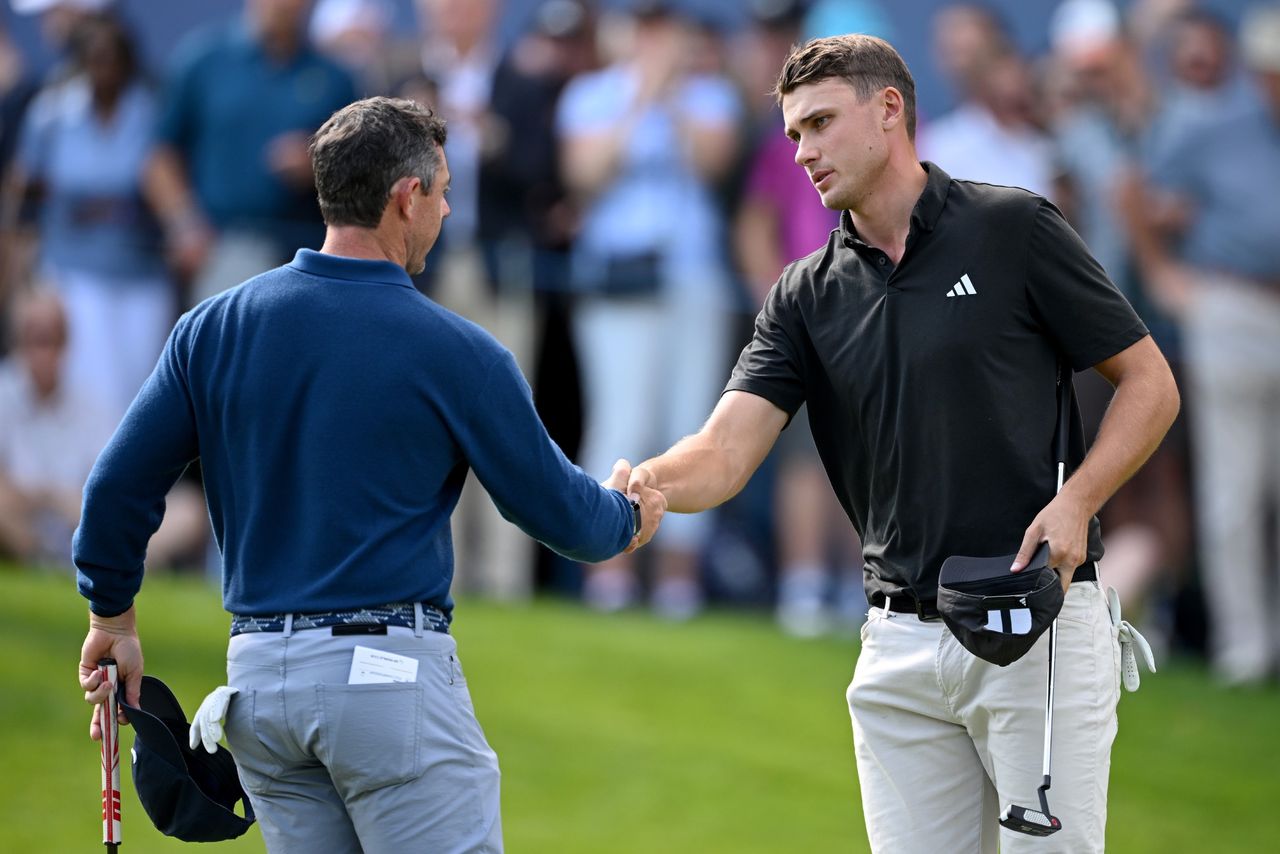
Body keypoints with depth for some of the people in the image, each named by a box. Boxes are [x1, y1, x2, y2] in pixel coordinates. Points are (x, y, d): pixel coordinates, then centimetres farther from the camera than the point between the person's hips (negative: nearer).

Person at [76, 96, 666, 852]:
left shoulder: (213, 329, 4)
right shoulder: (454, 351, -7)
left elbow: (118, 489, 5)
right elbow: (559, 512, 4)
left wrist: (113, 617, 22)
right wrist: (626, 516, 27)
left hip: (259, 676, 5)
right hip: (390, 674, -5)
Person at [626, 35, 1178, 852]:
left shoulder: (1014, 230, -4)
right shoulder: (807, 296, 9)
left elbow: (1150, 383, 0)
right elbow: (727, 450, -3)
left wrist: (1075, 500, -15)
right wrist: (646, 487, -25)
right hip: (902, 645, 5)